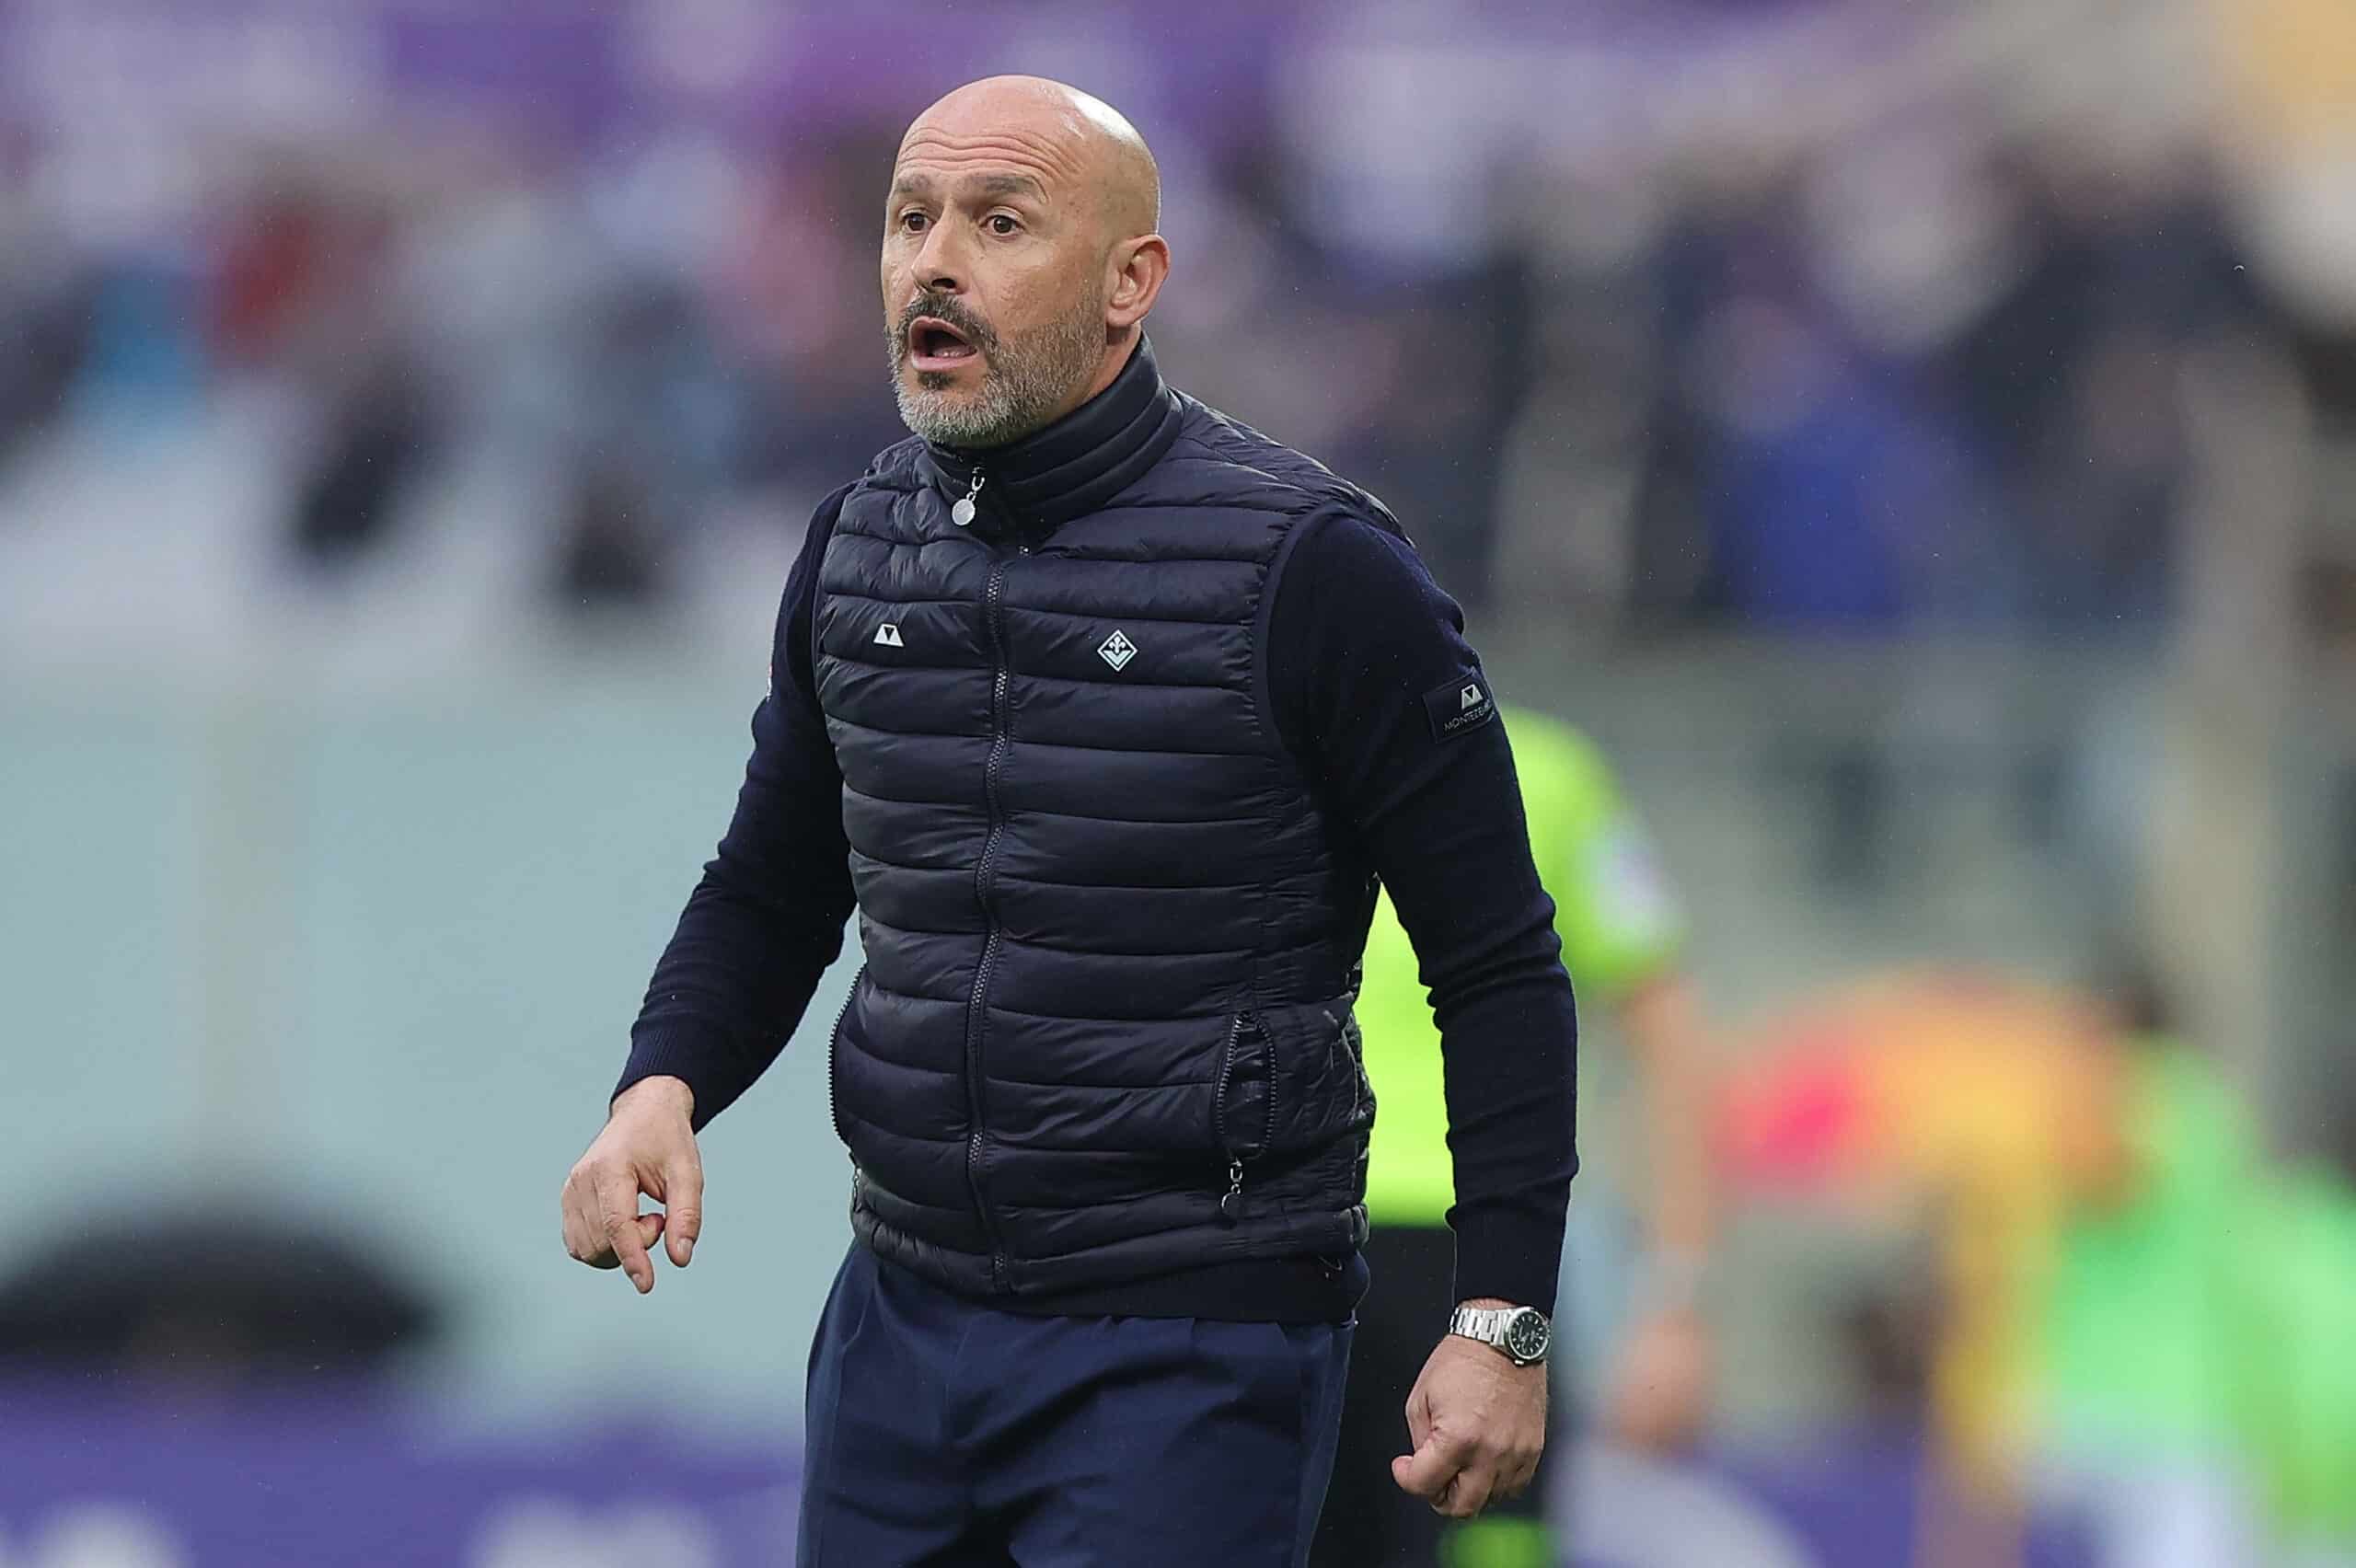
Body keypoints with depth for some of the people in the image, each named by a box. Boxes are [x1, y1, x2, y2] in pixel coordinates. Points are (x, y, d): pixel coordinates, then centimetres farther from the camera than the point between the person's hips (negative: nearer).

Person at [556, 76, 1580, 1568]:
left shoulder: (1309, 565, -11)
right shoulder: (857, 546, 7)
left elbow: (1499, 966, -7)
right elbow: (769, 890, 19)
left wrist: (1502, 1323, -12)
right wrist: (662, 1087, -2)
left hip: (1194, 1354, -6)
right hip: (903, 1317, 6)